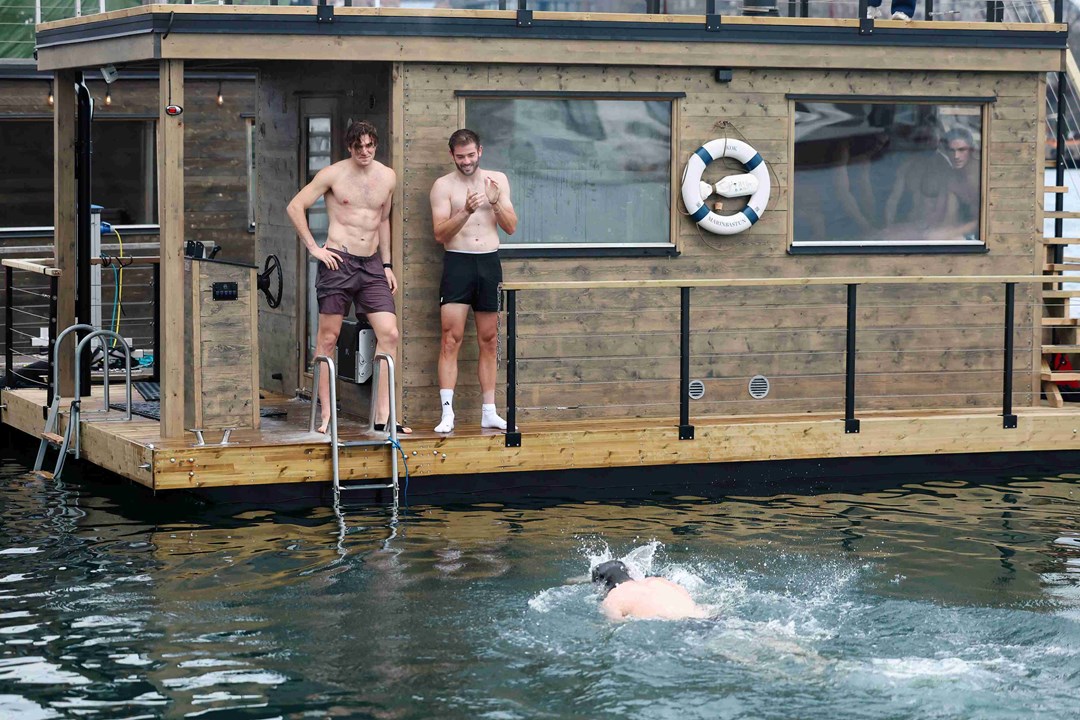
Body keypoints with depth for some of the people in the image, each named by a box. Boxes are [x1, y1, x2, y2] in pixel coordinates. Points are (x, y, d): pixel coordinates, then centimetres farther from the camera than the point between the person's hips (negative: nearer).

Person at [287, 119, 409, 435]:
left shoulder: (387, 177, 10)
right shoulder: (333, 174, -4)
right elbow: (295, 207, -2)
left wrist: (386, 264, 19)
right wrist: (314, 248, -7)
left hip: (371, 265, 4)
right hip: (338, 263, -4)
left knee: (389, 334, -6)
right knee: (328, 339, -1)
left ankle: (382, 415, -3)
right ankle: (326, 415, 4)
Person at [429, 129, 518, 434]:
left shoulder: (497, 180, 10)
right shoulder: (443, 185, 1)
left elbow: (511, 227, 7)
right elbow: (440, 233, -7)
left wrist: (495, 203, -10)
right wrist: (466, 211, -21)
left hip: (490, 262, 3)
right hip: (457, 263, -3)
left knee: (489, 340, 7)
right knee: (451, 339, -10)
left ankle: (489, 412, 12)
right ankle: (447, 413, -12)